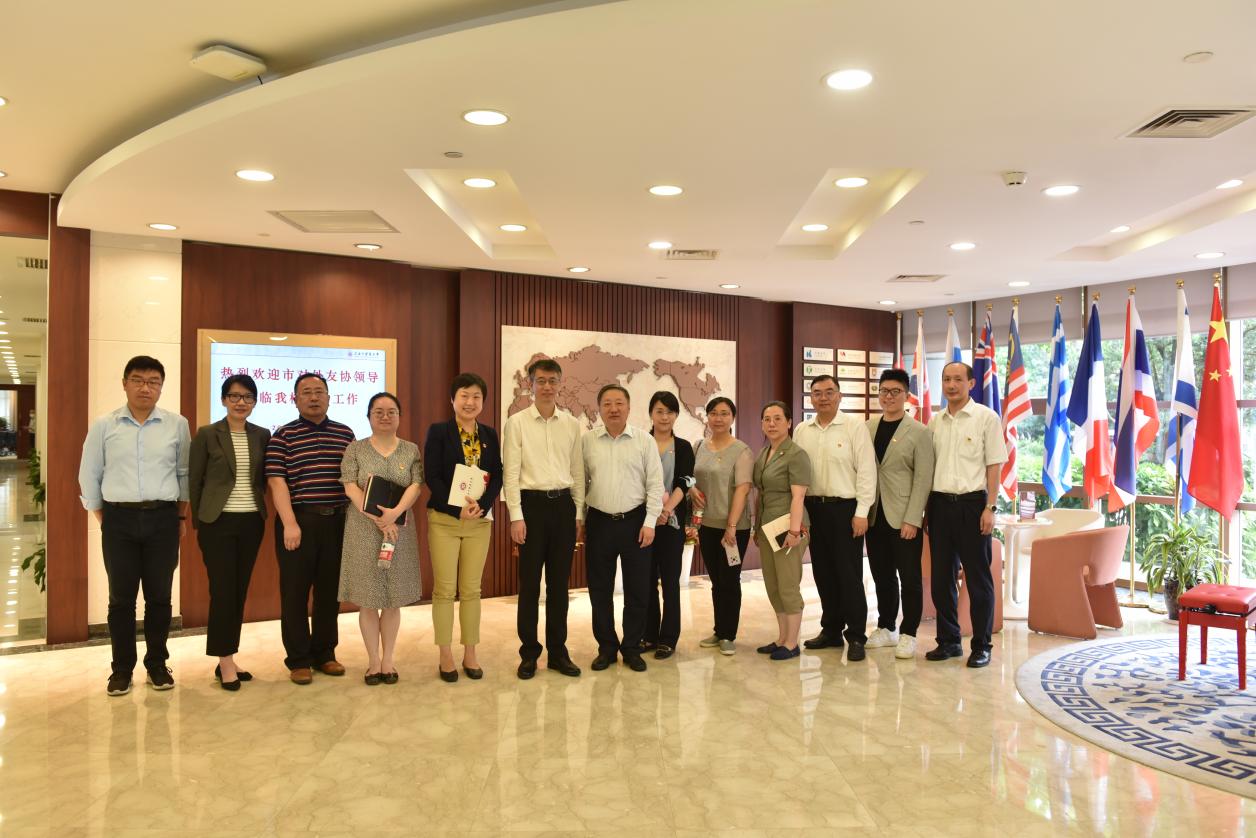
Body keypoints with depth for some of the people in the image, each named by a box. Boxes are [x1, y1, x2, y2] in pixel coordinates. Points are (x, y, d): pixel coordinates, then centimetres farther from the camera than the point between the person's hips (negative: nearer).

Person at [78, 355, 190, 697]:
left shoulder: (177, 424, 3)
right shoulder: (103, 425, 2)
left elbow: (185, 473, 8)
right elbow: (89, 476, 6)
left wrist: (182, 517, 6)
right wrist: (103, 519, 4)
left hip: (163, 519, 0)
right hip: (119, 519, 0)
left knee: (160, 596, 7)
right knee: (121, 597, 6)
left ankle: (157, 664, 20)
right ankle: (122, 668, 18)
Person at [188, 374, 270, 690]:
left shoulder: (262, 436, 7)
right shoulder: (207, 435, -3)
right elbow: (194, 481, 0)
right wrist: (198, 522, 1)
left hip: (252, 522, 4)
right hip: (218, 522, -4)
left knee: (240, 591, 9)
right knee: (222, 591, -3)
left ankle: (227, 660, 20)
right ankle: (225, 662, 8)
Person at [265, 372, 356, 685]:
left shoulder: (345, 433, 10)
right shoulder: (283, 436, -1)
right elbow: (277, 481, -7)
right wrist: (290, 524, -14)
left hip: (337, 521, 3)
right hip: (298, 520, -3)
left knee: (330, 590, 10)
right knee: (295, 591, 4)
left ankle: (324, 653, 23)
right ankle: (298, 659, 15)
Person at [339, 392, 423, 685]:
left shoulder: (411, 450, 7)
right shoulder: (355, 449, 3)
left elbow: (416, 485, -4)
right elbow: (351, 487, -6)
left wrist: (395, 512, -21)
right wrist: (377, 519, -16)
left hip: (400, 529, 1)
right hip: (363, 530, -1)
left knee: (393, 599, 6)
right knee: (367, 599, 3)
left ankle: (388, 659, 18)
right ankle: (373, 661, 15)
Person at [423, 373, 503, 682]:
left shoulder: (490, 435, 8)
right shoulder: (438, 431, -2)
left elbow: (497, 477, 3)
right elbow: (432, 476, -8)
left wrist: (480, 505, -14)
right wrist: (458, 508, -17)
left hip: (480, 520, 3)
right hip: (444, 519, -3)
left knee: (471, 589, 7)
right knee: (444, 589, 1)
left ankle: (470, 654, 17)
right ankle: (445, 656, 13)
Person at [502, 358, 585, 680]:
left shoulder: (572, 424, 7)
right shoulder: (517, 422, -3)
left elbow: (578, 472, 10)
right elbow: (510, 473, -6)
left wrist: (579, 513, 7)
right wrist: (516, 516, -11)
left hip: (563, 504, 3)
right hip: (532, 503, -3)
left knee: (559, 581, 10)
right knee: (530, 582, 5)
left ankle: (558, 651, 22)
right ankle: (529, 653, 18)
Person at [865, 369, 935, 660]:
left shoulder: (919, 432, -4)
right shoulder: (868, 428, 8)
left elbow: (923, 479, -8)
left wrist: (912, 519, -14)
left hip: (903, 518, -4)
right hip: (874, 516, 4)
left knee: (909, 578, 4)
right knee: (882, 576, 13)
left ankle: (908, 635, 14)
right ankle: (886, 628, 25)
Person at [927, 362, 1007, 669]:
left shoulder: (986, 417, -3)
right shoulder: (935, 421, 10)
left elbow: (994, 466, -5)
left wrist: (989, 508, -11)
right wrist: (927, 507, 8)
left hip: (972, 502, -4)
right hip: (940, 503, 5)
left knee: (978, 578, 3)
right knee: (941, 577, 10)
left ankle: (981, 646, 15)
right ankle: (948, 640, 22)